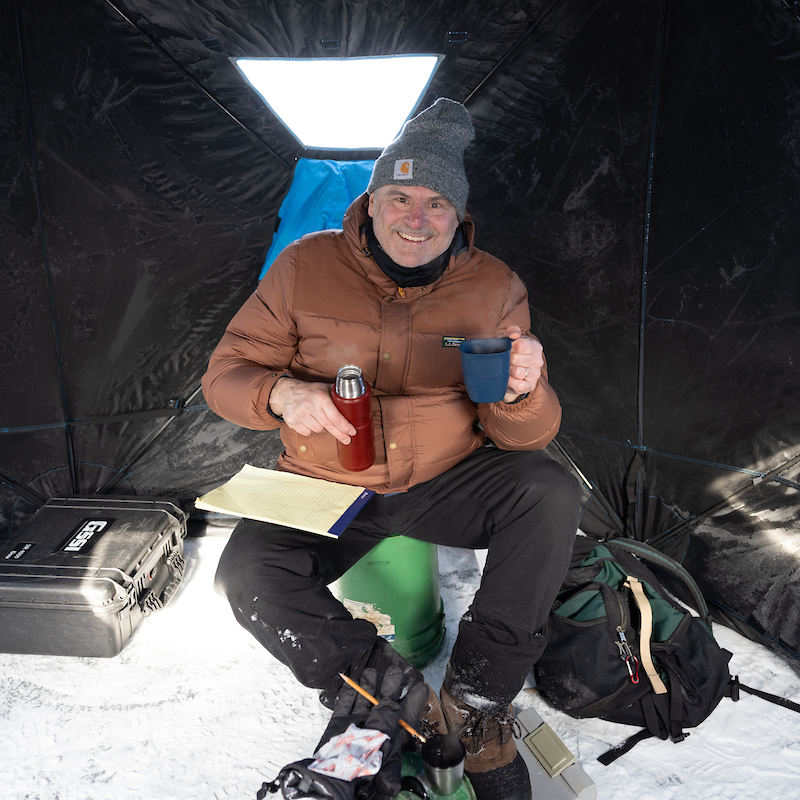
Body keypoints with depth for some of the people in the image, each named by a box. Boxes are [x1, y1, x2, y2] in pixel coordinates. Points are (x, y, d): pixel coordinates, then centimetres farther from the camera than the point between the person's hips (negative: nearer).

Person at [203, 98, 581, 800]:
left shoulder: (495, 288, -7)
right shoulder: (306, 267, -8)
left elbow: (523, 437, -9)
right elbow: (226, 373, -5)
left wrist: (522, 393, -34)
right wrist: (281, 393, -28)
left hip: (445, 481, 1)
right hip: (328, 492, 0)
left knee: (551, 492, -25)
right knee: (249, 575, -26)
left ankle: (477, 699, -13)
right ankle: (408, 699, -13)